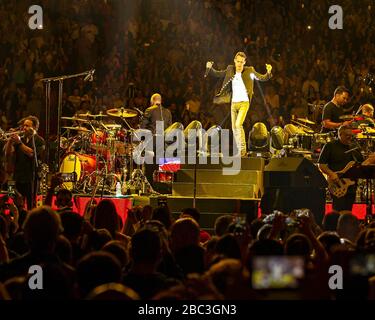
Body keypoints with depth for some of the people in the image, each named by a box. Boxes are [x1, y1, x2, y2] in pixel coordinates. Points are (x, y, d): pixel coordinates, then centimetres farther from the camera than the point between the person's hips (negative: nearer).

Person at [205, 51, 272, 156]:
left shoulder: (249, 71, -4)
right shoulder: (230, 70, 5)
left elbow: (262, 78, -5)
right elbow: (217, 74, 13)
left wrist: (268, 73, -25)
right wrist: (210, 68, -4)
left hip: (244, 102, -5)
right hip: (233, 103, 5)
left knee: (238, 125, -21)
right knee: (234, 127, 7)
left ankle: (243, 150, -14)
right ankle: (240, 152, 16)